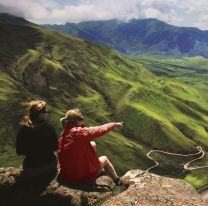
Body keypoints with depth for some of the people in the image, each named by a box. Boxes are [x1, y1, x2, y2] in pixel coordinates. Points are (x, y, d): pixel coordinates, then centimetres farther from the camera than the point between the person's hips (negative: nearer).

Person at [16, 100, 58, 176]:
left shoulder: (22, 129, -12)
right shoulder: (49, 127, -18)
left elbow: (19, 151, -4)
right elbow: (55, 147, -7)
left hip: (29, 170, 4)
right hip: (48, 167, -3)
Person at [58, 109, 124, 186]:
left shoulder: (62, 136, -3)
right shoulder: (80, 132, -23)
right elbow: (100, 130, -10)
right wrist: (114, 124, 6)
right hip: (84, 176, -6)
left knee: (92, 144, 20)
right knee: (104, 159, 23)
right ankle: (118, 181, 42)